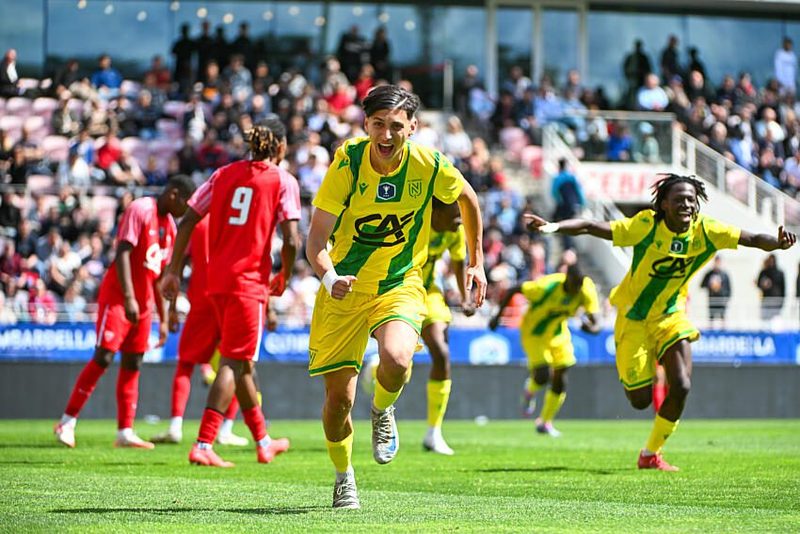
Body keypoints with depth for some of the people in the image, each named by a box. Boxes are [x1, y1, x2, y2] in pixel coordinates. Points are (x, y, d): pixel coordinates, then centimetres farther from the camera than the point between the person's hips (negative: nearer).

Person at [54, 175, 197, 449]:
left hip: (143, 303, 8)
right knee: (103, 357, -11)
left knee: (132, 364, 4)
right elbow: (123, 254, -19)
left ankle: (125, 431, 5)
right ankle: (67, 421, -4)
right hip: (117, 297, -8)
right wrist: (129, 298, -26)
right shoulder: (139, 210, -11)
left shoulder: (170, 225, 14)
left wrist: (163, 318, 17)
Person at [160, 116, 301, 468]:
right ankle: (203, 446, -14)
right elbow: (291, 240, -11)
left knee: (242, 362, 18)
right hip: (250, 281, -6)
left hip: (217, 281, 6)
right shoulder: (284, 181, -2)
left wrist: (174, 271, 10)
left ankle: (263, 442, 32)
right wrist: (284, 277, 6)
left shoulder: (224, 174, 11)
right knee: (233, 363, -4)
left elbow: (188, 222, 7)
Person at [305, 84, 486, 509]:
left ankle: (382, 410, 5)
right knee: (338, 397, -3)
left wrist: (476, 263, 14)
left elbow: (467, 199, 11)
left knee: (396, 359, -31)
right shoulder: (347, 162, -16)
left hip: (399, 286, 0)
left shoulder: (429, 166, -12)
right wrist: (329, 277, -37)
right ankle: (343, 476, 27)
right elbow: (316, 241, -16)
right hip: (344, 290, 0)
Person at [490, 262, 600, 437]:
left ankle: (545, 422, 29)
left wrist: (590, 327, -45)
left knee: (559, 382, 6)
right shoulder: (546, 286, -34)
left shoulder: (587, 290, -22)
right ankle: (530, 390, 19)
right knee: (543, 375, -20)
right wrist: (498, 315, -14)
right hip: (534, 335, -5)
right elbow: (513, 290, -21)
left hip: (558, 335, 5)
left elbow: (596, 325, -20)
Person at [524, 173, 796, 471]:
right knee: (640, 400, -2)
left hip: (671, 315, 3)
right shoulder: (647, 226, -25)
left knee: (681, 386, -14)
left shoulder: (705, 231, -15)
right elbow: (591, 227, -30)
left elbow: (752, 239, -18)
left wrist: (777, 243, -40)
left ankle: (651, 454, 9)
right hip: (633, 318, -3)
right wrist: (553, 227, -45)